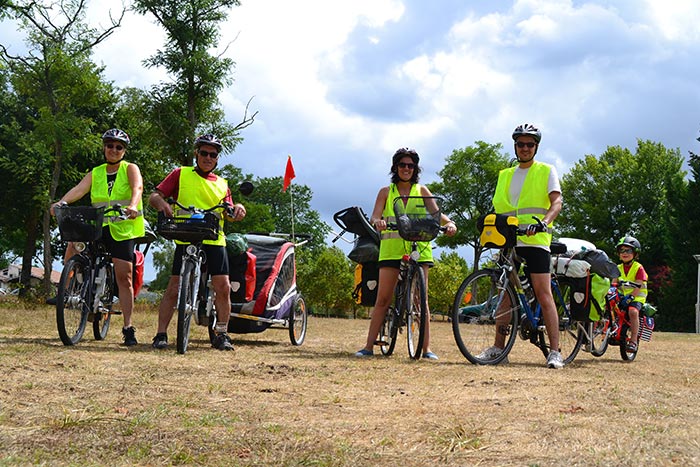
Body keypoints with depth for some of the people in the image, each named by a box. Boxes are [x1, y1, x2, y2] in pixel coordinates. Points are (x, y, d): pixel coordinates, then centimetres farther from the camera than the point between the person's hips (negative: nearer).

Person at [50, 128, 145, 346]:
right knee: (74, 245, -27)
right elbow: (79, 189, -5)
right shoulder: (96, 173, 12)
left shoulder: (130, 169, 3)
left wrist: (133, 206, -39)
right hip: (98, 226, 3)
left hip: (123, 229, -3)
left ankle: (128, 328, 0)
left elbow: (137, 187, -17)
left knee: (124, 278, -5)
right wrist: (61, 202, -26)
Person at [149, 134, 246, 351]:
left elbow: (229, 214, 10)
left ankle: (221, 335, 5)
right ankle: (161, 335, -1)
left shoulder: (222, 184, 20)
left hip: (214, 240, 3)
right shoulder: (181, 174, 11)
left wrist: (237, 210, -13)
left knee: (223, 287, -6)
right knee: (174, 288, -7)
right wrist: (162, 203, -18)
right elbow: (154, 196, 4)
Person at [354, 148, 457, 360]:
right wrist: (378, 221, -24)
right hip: (391, 247, 0)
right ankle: (369, 346, -1)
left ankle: (426, 348, -1)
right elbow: (374, 216, 0)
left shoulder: (421, 191, 14)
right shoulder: (386, 192, 13)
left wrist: (448, 222, -18)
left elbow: (436, 212, 4)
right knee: (383, 298, -4)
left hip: (418, 248, 0)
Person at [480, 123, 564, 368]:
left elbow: (556, 203, -7)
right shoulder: (505, 175, 20)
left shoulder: (547, 171, 5)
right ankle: (498, 347, 11)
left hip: (535, 240, -5)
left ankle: (555, 352, -13)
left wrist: (544, 222, -25)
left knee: (544, 295, -11)